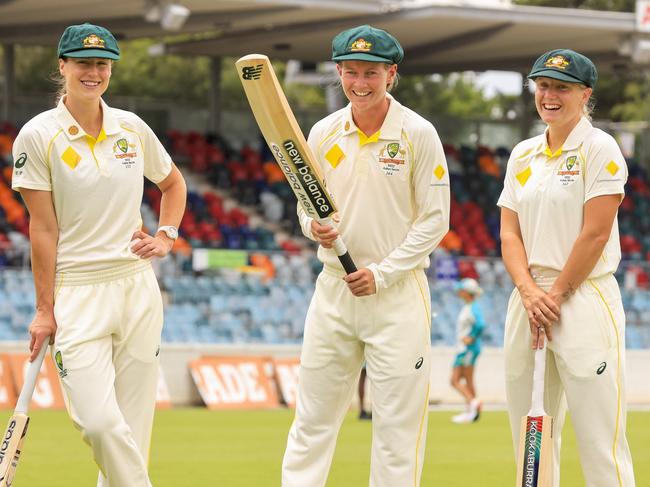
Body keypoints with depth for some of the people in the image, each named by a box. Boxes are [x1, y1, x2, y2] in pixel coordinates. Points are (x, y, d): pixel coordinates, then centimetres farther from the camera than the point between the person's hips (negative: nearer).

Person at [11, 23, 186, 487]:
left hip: (137, 287, 4)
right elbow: (43, 227, -6)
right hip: (76, 290, -4)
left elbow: (173, 183, 24)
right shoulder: (38, 135, -5)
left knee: (133, 426, 4)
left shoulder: (132, 127, 6)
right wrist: (45, 309, -7)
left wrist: (166, 236, 7)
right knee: (99, 423, -18)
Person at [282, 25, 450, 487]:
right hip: (333, 288, 4)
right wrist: (313, 226, -10)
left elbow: (434, 220, -5)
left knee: (398, 424, -2)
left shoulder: (418, 134, -6)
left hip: (398, 291, -4)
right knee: (312, 418, 6)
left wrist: (383, 272, -13)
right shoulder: (324, 133, 6)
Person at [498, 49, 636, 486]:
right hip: (527, 299, 7)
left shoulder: (599, 149, -5)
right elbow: (509, 233, 9)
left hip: (584, 298, -7)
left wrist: (556, 295, -10)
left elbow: (595, 234, -11)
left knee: (600, 443, -11)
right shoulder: (523, 155, 14)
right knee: (528, 435, 8)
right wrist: (529, 291, -7)